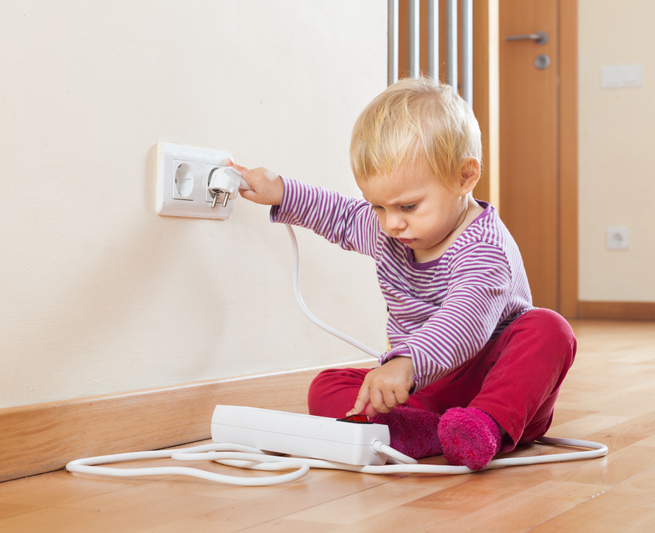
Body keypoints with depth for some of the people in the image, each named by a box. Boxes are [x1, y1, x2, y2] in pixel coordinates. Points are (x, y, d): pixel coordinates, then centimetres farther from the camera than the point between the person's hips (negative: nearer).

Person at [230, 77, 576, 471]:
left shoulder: (484, 248, -23)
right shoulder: (385, 230, 4)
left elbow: (462, 325, -41)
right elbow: (344, 216, 28)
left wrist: (407, 364, -57)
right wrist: (281, 193, 18)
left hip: (490, 379, -6)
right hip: (423, 389, 7)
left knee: (549, 330, -34)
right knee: (326, 389, -14)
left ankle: (491, 423, -52)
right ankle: (435, 434, -37)